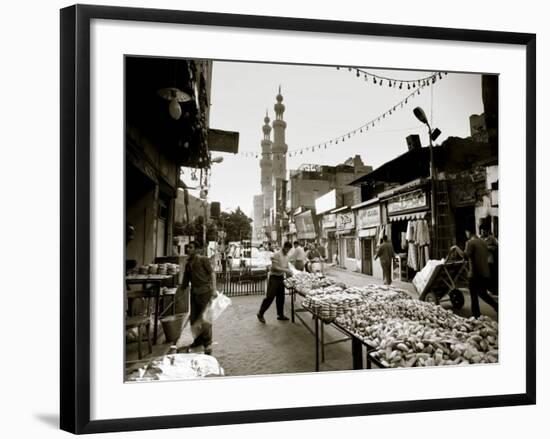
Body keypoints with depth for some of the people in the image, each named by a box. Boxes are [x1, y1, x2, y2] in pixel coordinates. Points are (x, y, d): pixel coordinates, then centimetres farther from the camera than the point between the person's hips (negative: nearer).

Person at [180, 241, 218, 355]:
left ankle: (208, 343, 4)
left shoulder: (203, 259, -3)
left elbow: (212, 273, -10)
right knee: (193, 318, 9)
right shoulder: (188, 264, 16)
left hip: (205, 291, -7)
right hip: (194, 292, 7)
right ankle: (198, 341, 24)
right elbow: (185, 281, 21)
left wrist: (214, 289, -21)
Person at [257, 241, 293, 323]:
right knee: (270, 297, -6)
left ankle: (280, 314, 21)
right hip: (274, 277, -8)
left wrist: (288, 272, 1)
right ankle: (260, 314, 6)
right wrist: (285, 270, -24)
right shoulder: (277, 255, -16)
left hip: (281, 277, 8)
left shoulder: (286, 256, 10)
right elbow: (274, 267, -22)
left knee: (281, 297, 11)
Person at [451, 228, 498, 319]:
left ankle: (476, 315, 9)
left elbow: (465, 255, -23)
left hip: (475, 274, -7)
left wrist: (456, 248, -13)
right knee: (483, 293, 19)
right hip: (485, 273, 7)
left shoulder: (470, 242, -11)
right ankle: (497, 307, 8)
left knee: (474, 295, 4)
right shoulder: (483, 242, 12)